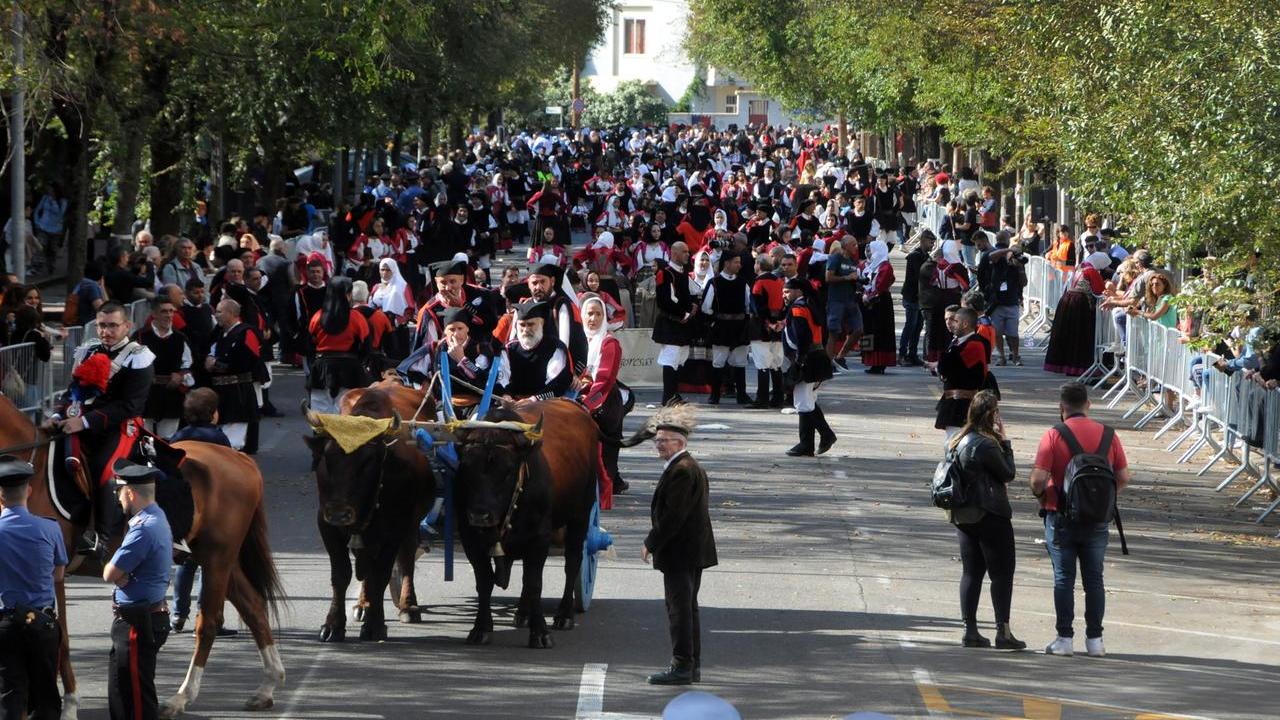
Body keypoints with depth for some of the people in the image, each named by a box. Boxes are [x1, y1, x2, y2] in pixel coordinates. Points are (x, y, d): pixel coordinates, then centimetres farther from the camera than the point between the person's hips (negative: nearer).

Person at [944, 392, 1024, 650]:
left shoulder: (958, 441, 8)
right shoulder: (985, 445, -19)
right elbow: (1008, 473, -10)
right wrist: (1004, 441, -4)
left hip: (963, 516, 8)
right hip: (990, 516, -8)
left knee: (971, 573, 11)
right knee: (1002, 573, -2)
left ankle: (970, 631, 11)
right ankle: (1003, 631, -5)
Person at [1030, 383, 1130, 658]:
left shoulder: (1054, 435, -10)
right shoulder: (1107, 434, 0)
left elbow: (1039, 479, -16)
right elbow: (1123, 477, 0)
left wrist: (1040, 495, 5)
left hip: (1061, 517, -3)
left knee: (1064, 578, 4)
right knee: (1094, 579, 10)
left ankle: (1065, 639, 4)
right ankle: (1094, 640, 11)